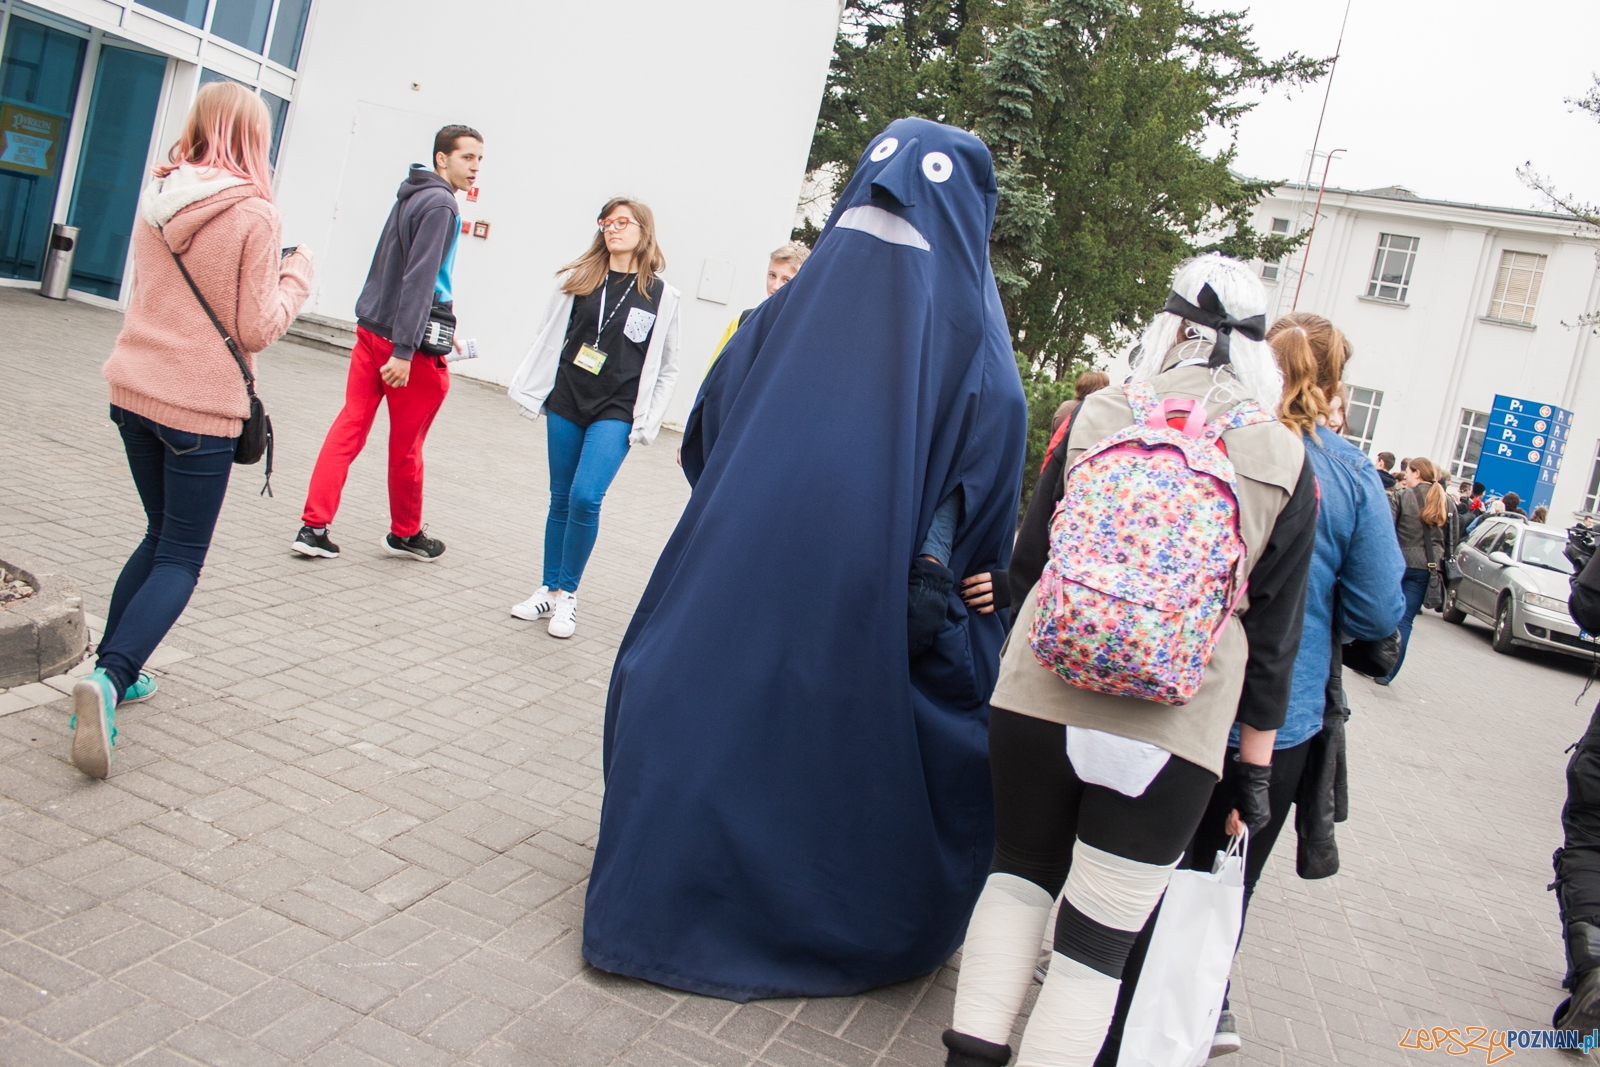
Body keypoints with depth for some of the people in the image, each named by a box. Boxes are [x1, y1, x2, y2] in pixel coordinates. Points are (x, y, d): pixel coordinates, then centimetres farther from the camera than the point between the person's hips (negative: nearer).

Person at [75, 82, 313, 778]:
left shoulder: (158, 197, 6)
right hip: (201, 407, -7)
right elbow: (257, 328, -12)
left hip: (135, 391, 7)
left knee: (161, 536, 22)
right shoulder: (254, 214, -13)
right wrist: (296, 273, 3)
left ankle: (112, 673, 23)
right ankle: (109, 677, -16)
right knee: (181, 559, 2)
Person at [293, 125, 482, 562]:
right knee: (406, 444, 7)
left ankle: (314, 527, 2)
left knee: (349, 427, 5)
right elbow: (419, 279, -21)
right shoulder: (440, 204, -13)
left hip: (371, 330, 8)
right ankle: (405, 534, 23)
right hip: (408, 342, -8)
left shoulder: (412, 197, 15)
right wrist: (404, 350, -25)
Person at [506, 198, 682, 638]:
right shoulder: (577, 280, 6)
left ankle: (567, 594, 0)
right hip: (566, 404, 3)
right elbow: (547, 339, 12)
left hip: (616, 413, -3)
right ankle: (548, 590, 21)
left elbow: (667, 368, 3)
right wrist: (530, 390, 6)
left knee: (586, 498, -15)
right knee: (561, 499, 8)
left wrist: (648, 421, -4)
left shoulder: (661, 296, 0)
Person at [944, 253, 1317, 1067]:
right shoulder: (1287, 460, 3)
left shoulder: (1097, 413, 4)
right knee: (1098, 941, 8)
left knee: (1020, 874, 22)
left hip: (1039, 693, 2)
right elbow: (1274, 631, 4)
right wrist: (1256, 764, 11)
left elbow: (1030, 552, 9)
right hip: (1172, 726, -1)